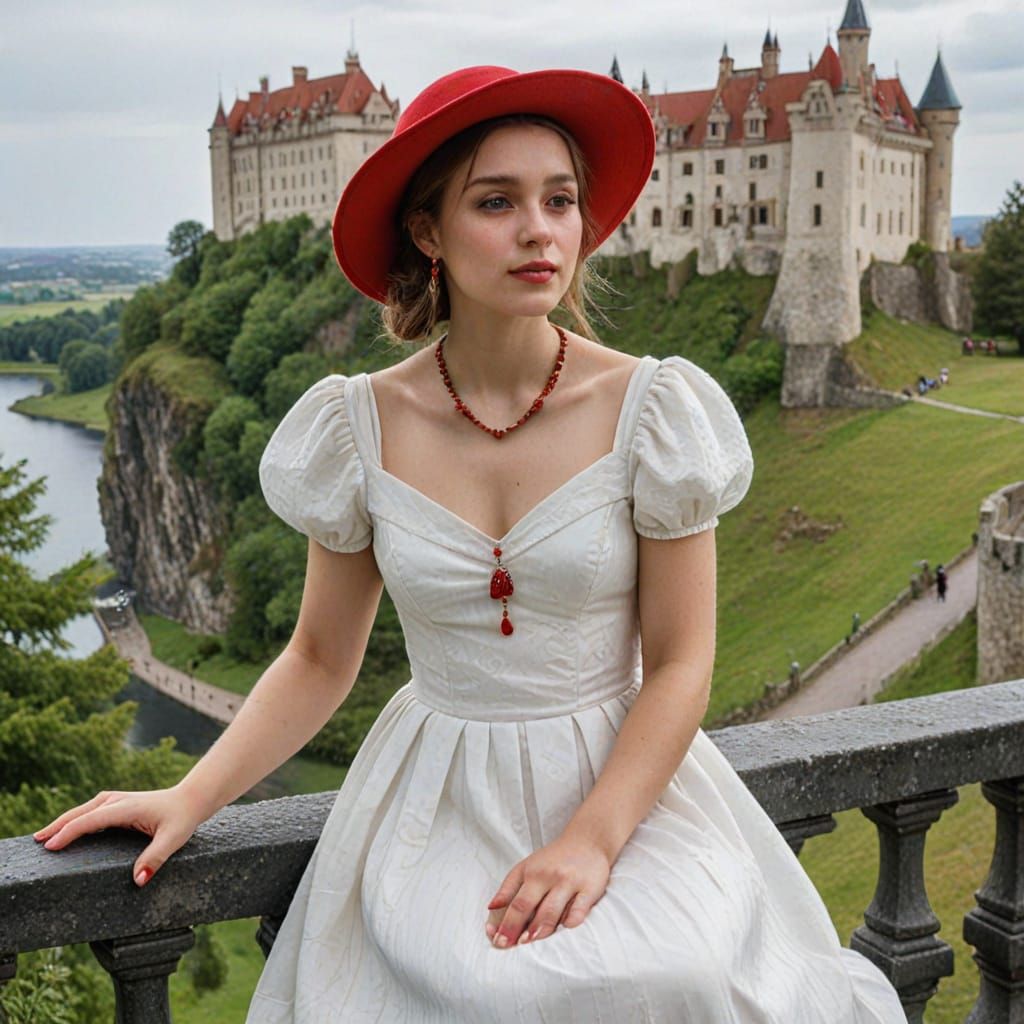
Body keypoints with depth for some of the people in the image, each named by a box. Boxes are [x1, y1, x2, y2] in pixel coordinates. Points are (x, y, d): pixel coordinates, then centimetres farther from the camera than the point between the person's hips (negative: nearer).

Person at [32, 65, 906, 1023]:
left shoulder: (651, 410, -8)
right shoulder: (363, 427, -4)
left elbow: (679, 664, -6)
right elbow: (320, 660, 6)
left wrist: (590, 840, -17)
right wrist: (188, 800, -6)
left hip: (625, 781, 0)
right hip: (436, 801, 0)